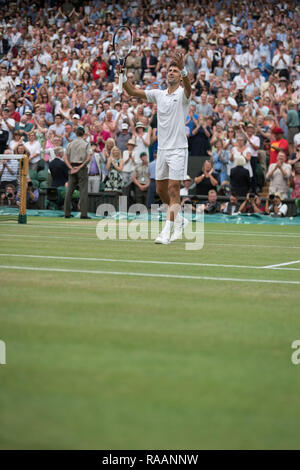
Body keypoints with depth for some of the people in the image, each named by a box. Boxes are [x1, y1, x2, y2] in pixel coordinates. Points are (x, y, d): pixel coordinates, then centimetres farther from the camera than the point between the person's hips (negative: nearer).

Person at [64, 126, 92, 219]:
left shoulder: (70, 144, 9)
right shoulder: (86, 144, -2)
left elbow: (65, 157, 3)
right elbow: (88, 158, -13)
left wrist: (71, 168, -4)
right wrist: (80, 167, -10)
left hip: (72, 167, 4)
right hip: (82, 168, -4)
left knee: (69, 191, 6)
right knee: (83, 190, -5)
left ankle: (67, 213, 4)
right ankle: (83, 213, -11)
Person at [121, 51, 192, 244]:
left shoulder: (183, 94, -4)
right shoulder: (158, 94, 11)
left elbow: (188, 87, -28)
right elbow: (133, 92, 6)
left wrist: (183, 69, -47)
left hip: (178, 149, -6)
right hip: (162, 148, 6)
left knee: (173, 188, -10)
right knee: (161, 190, 10)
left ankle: (167, 231, -14)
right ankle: (177, 218, 32)